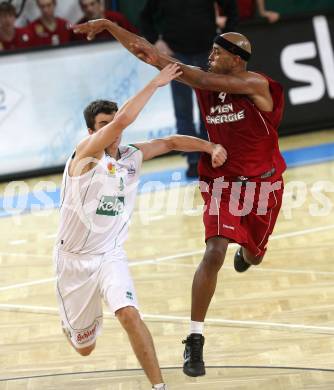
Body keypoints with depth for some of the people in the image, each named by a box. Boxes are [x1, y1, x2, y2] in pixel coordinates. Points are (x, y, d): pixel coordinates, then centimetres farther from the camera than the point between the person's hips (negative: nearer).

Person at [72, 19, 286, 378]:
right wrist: (109, 26, -16)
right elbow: (148, 54, -10)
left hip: (261, 184, -1)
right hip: (222, 183, 1)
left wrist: (165, 63, -38)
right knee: (214, 254, -19)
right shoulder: (204, 79, -7)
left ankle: (247, 252, 63)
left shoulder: (257, 85, -20)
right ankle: (195, 341, -17)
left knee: (254, 254, 20)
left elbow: (208, 82, -37)